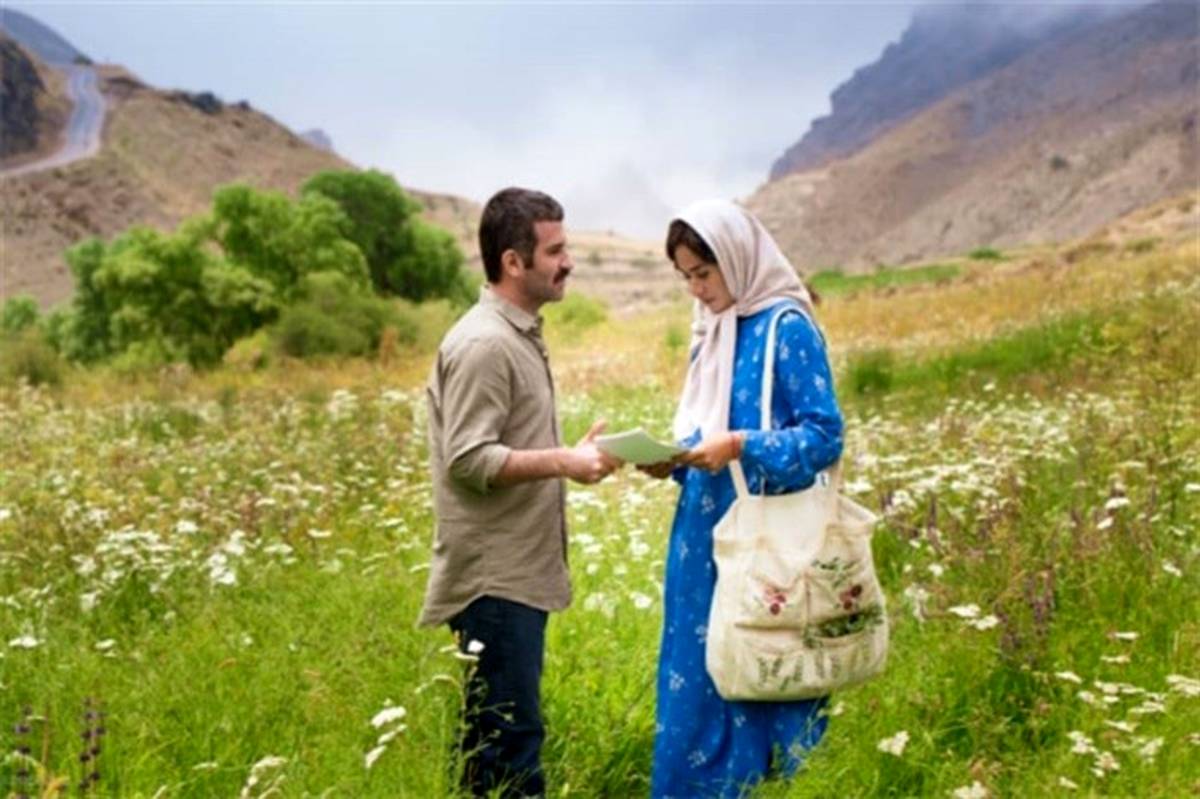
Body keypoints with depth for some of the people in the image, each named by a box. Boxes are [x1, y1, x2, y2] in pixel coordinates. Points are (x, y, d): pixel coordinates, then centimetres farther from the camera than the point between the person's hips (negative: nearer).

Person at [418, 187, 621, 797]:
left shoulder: (519, 334, 14)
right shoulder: (483, 344, -16)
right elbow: (469, 460, -22)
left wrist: (564, 458, 13)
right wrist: (564, 462, -24)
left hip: (519, 574, 10)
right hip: (494, 579, -10)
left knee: (512, 731, 15)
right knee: (506, 737, -3)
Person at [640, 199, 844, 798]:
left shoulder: (787, 327, -11)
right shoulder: (712, 330, 13)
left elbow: (825, 435, -15)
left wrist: (739, 447, -24)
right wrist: (675, 459, -1)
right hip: (704, 535, 8)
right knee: (691, 681, 12)